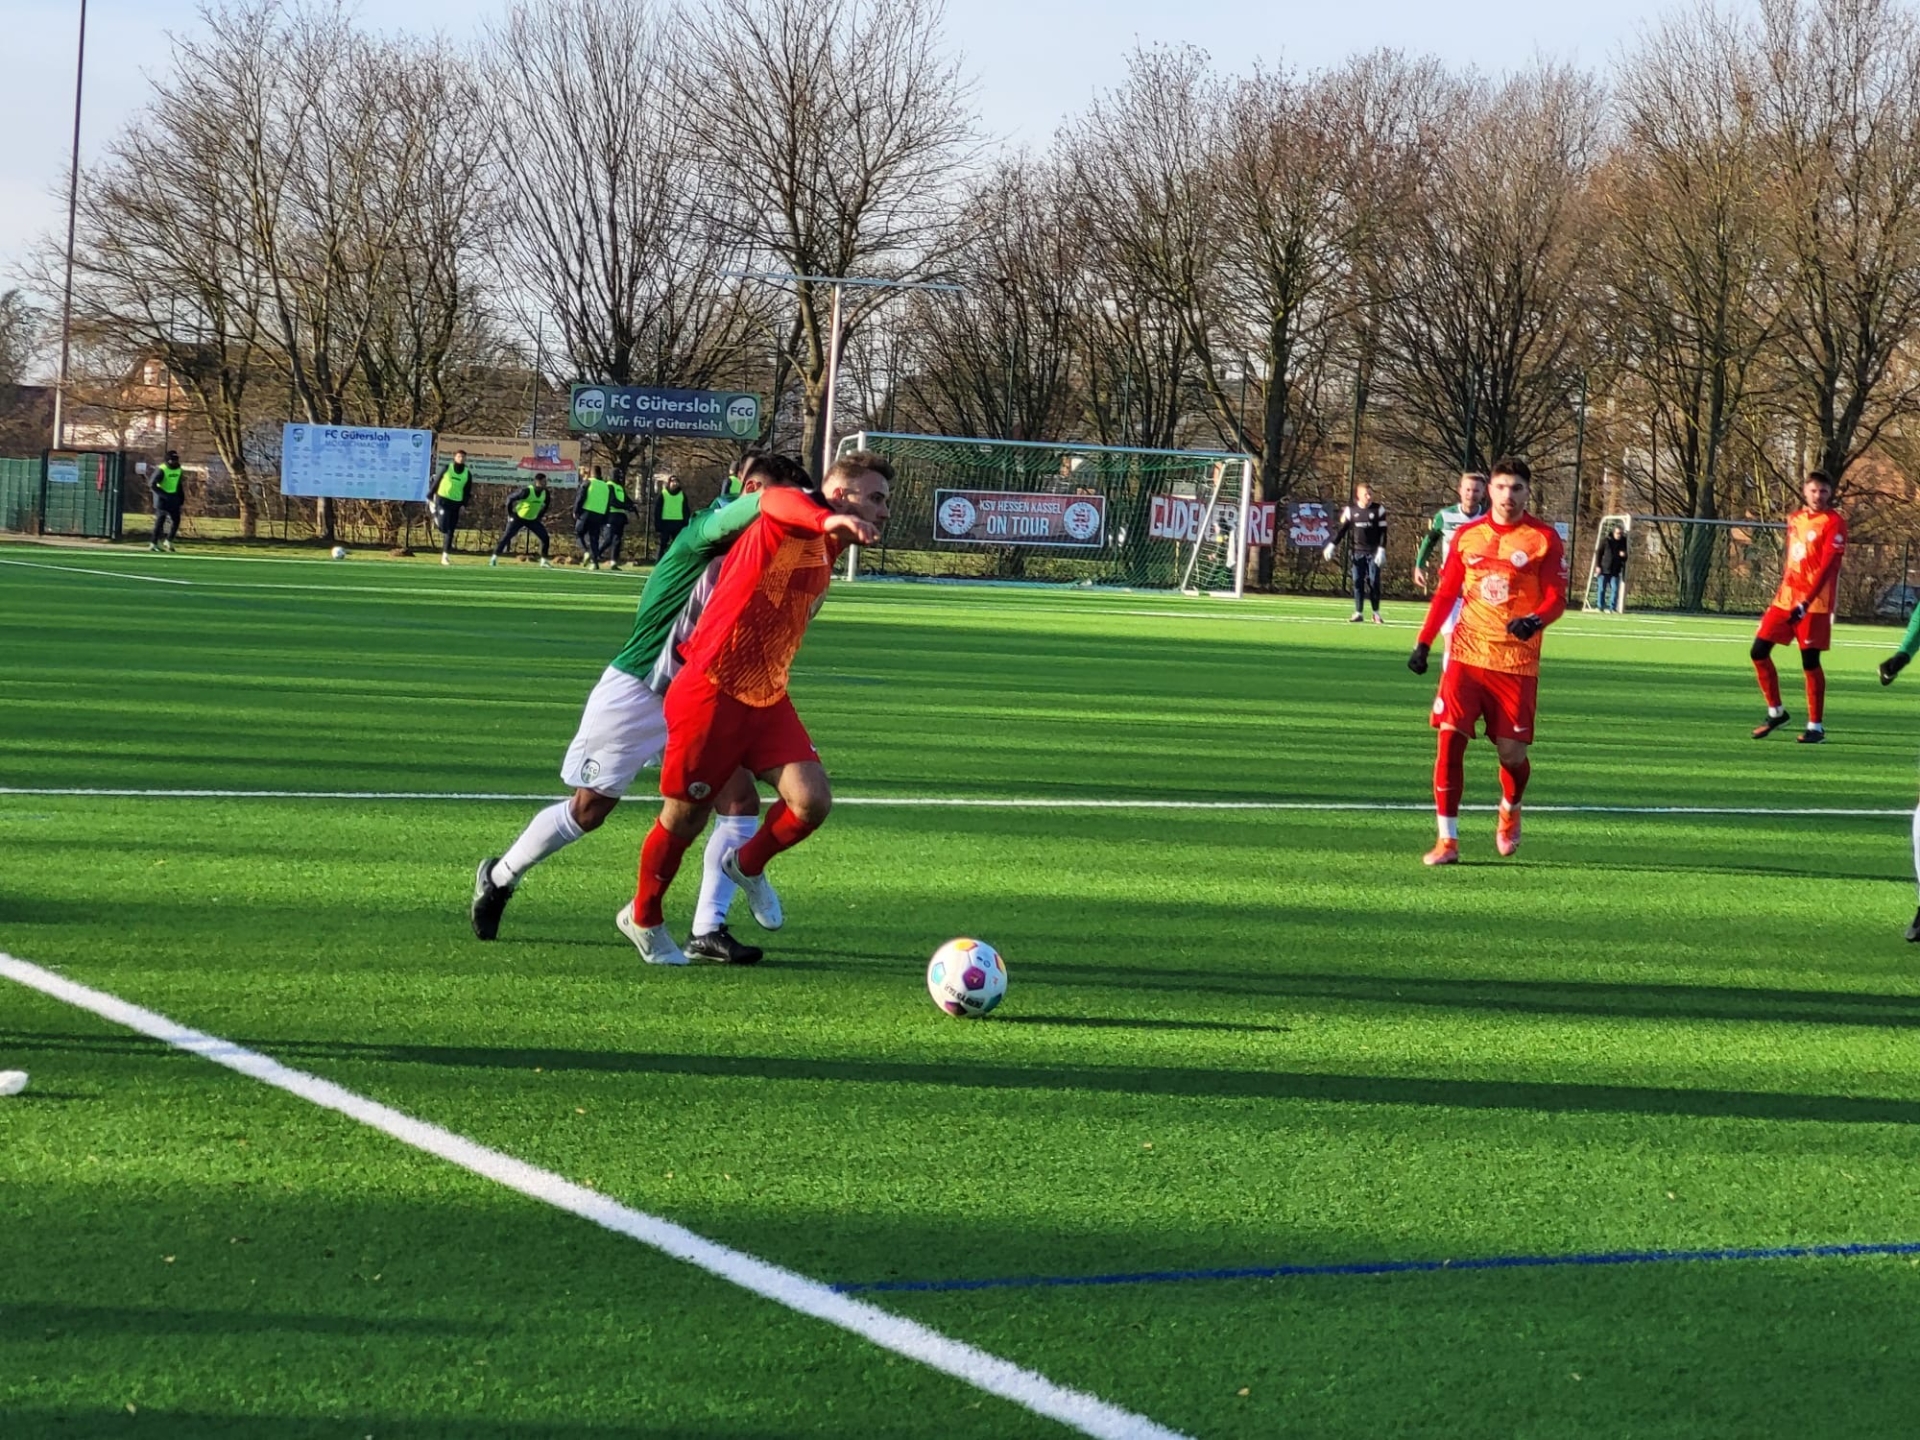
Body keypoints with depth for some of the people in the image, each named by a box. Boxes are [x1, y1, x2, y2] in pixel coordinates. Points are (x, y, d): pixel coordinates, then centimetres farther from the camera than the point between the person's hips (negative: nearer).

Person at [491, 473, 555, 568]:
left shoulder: (545, 493, -8)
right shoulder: (526, 491, -25)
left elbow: (544, 507, 11)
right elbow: (510, 498, -16)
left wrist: (538, 518, 7)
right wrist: (510, 515, -12)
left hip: (532, 520, 5)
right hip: (518, 518, -5)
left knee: (545, 537, -4)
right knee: (506, 537, -12)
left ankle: (544, 561, 7)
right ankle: (494, 558, -3)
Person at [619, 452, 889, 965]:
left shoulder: (825, 558, 11)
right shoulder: (787, 526, -16)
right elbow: (776, 501, -42)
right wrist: (830, 520, -61)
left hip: (767, 699, 7)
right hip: (711, 693, -7)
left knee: (812, 800, -11)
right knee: (685, 817, 5)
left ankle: (748, 866, 19)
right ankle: (642, 919, 29)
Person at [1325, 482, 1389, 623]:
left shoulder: (1378, 510, 0)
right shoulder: (1351, 511, 4)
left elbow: (1383, 532, 0)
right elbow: (1341, 530, 9)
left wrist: (1381, 550, -9)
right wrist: (1332, 546, 2)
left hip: (1373, 552, -1)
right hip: (1357, 552, 1)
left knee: (1374, 582, -4)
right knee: (1357, 582, 0)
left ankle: (1376, 613, 4)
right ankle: (1358, 612, 6)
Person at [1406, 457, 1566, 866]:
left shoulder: (1545, 539, -1)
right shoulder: (1466, 535, 8)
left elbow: (1556, 599, -4)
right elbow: (1446, 593, 14)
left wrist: (1536, 621, -25)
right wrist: (1424, 642, 6)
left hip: (1517, 661, -2)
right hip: (1466, 654, 2)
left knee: (1511, 750, 0)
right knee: (1450, 739, -10)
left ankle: (1510, 812, 34)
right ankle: (1447, 839, -3)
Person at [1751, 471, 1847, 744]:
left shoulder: (1834, 522, -9)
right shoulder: (1795, 519, 13)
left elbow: (1827, 566, -16)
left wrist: (1806, 603, -23)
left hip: (1814, 603, -7)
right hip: (1785, 598, 7)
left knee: (1810, 662, -6)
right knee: (1759, 651, 3)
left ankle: (1816, 727, 3)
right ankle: (1775, 712, 18)